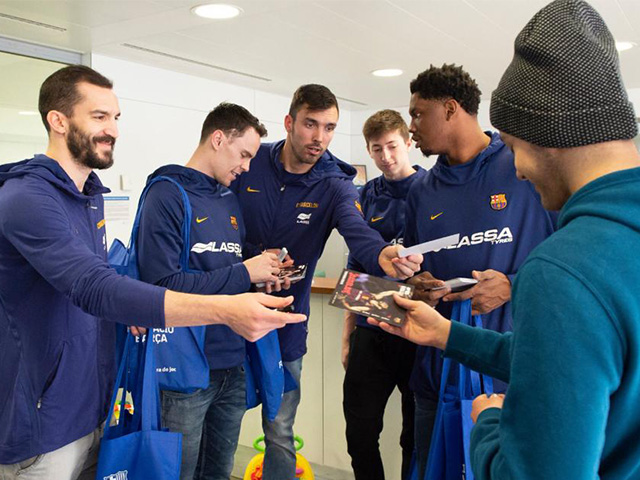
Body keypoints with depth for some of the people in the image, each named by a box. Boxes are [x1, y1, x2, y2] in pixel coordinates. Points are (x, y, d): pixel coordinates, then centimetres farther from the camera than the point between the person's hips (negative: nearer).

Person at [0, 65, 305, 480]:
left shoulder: (91, 195, 8)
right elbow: (94, 288, -35)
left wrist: (132, 310, -4)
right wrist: (225, 310, -43)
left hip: (98, 405, 8)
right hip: (45, 423, -8)